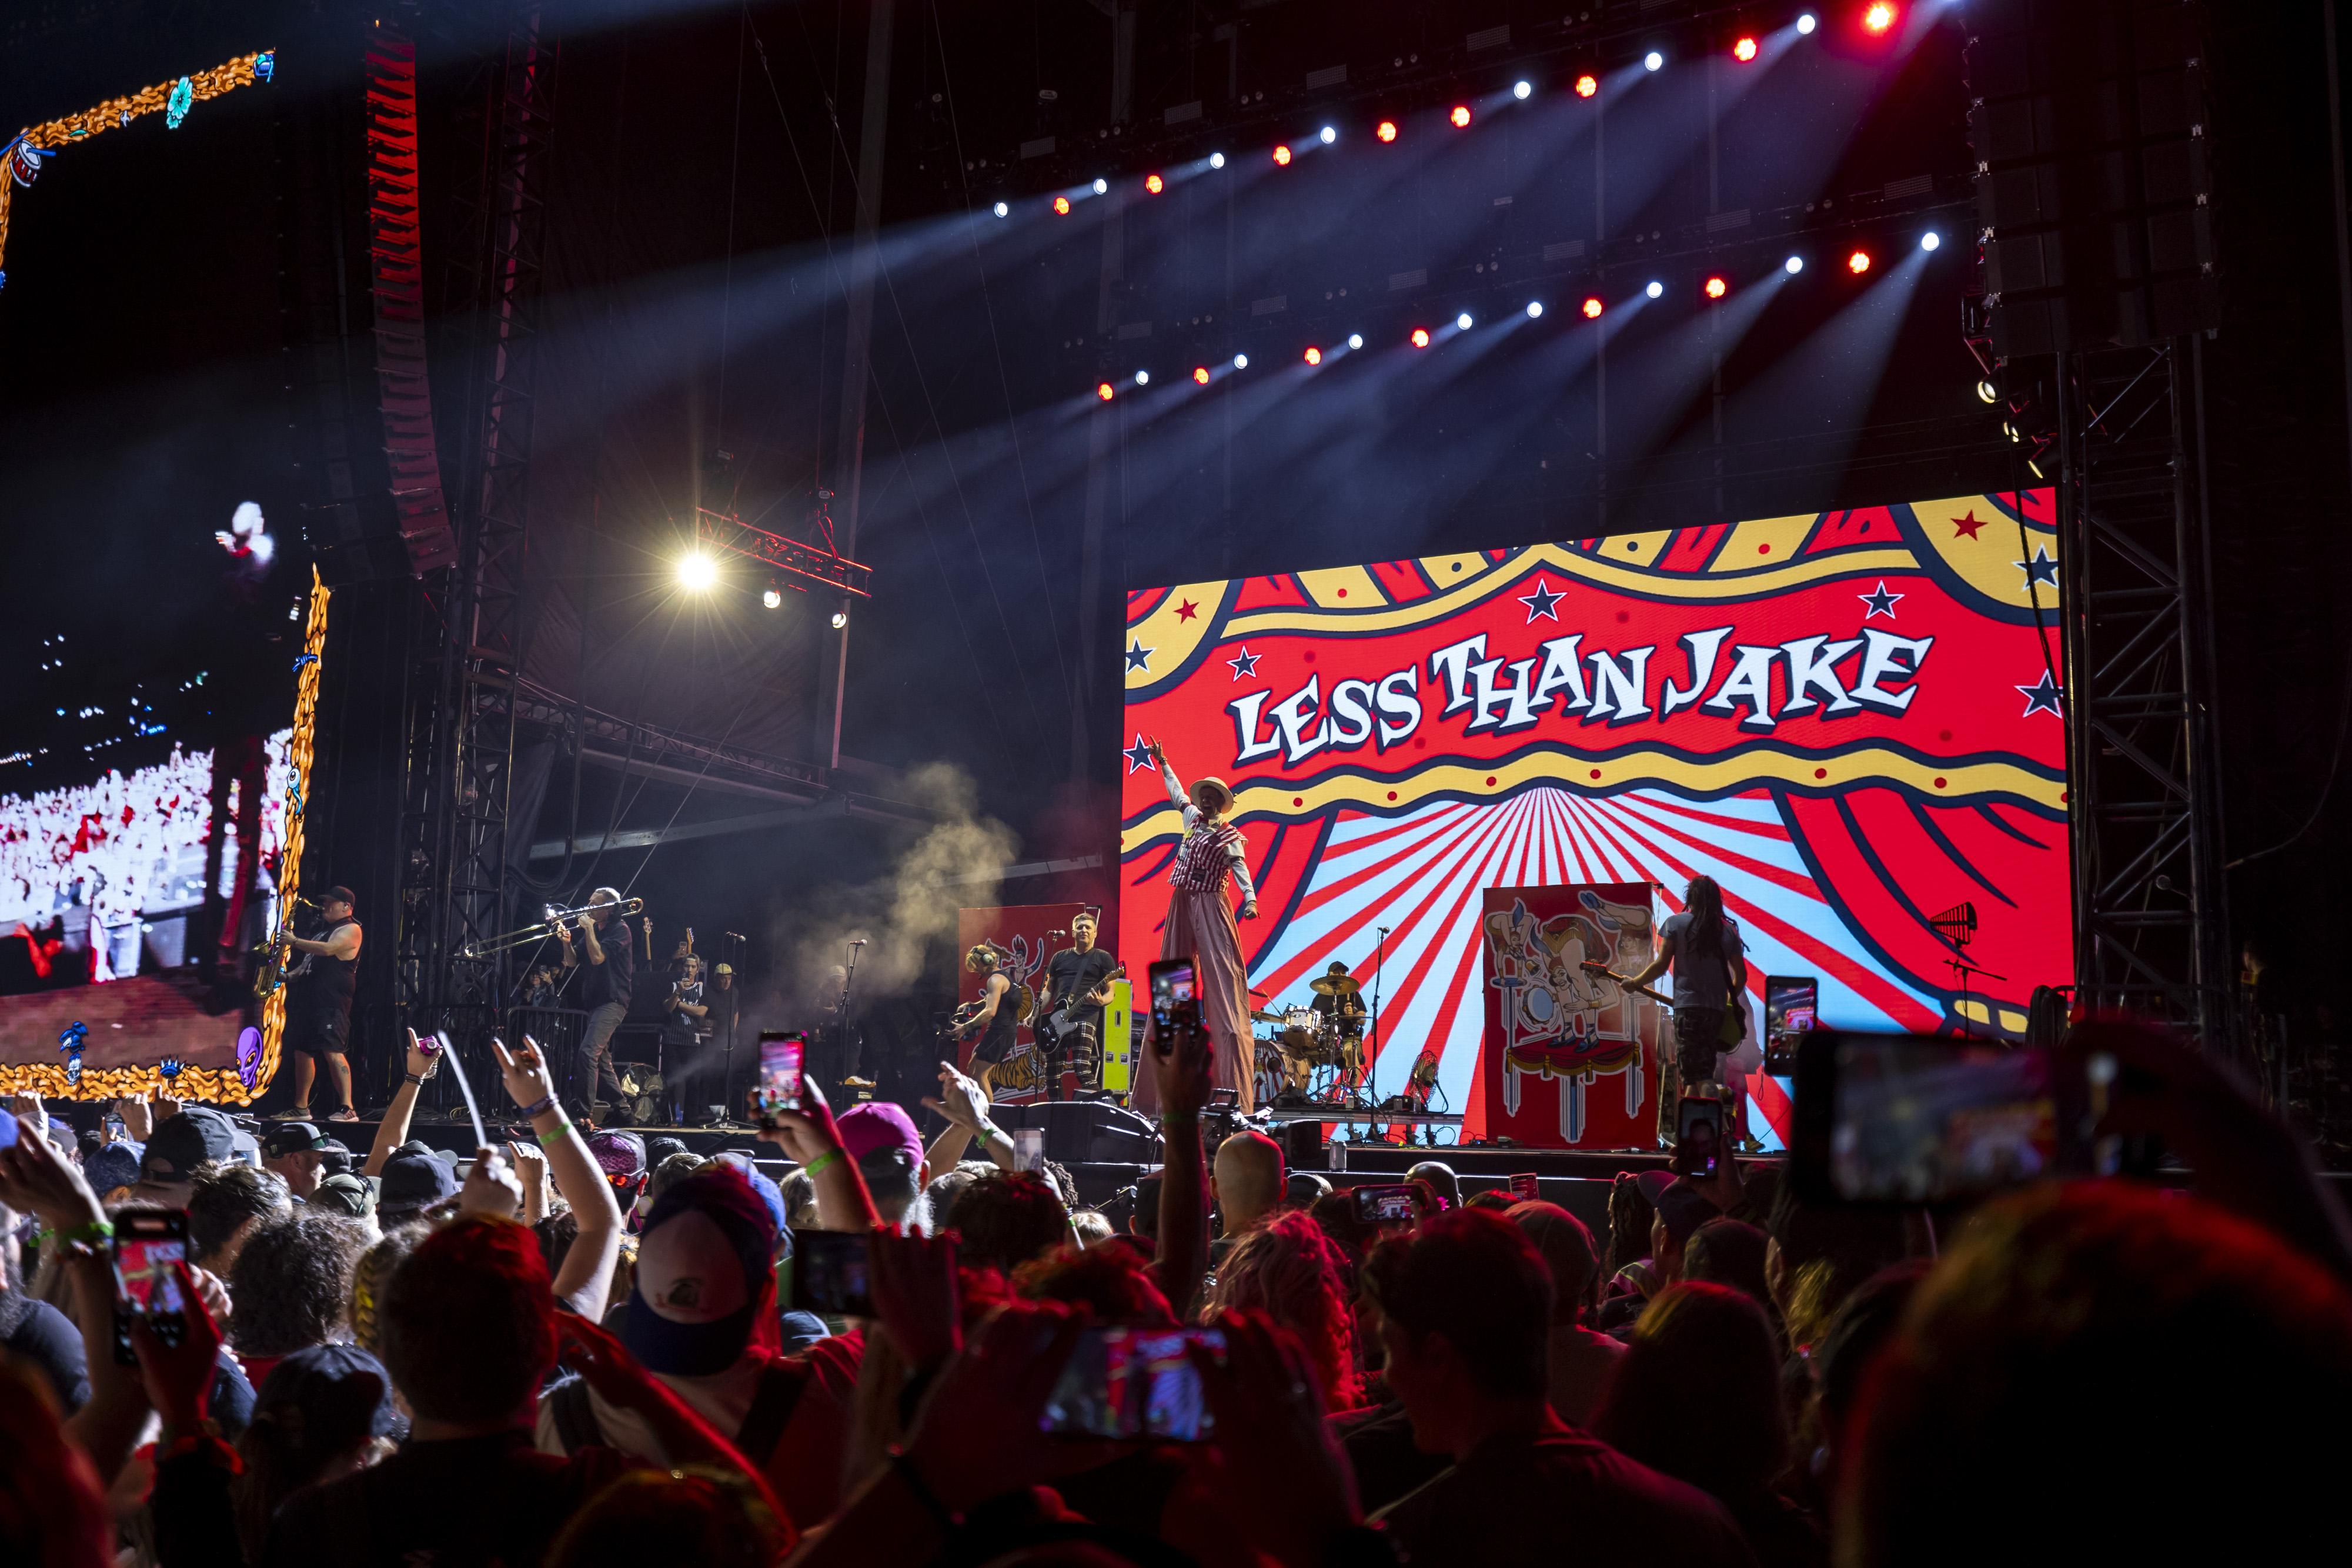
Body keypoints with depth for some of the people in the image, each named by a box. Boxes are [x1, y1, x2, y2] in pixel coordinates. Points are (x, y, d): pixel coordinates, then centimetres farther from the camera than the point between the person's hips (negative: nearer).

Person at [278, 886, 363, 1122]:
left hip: (331, 1002, -10)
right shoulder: (324, 930, 25)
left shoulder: (350, 929, -5)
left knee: (332, 1051, -19)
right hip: (308, 1000, 10)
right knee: (302, 1052, 12)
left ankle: (347, 1109, -23)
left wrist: (295, 942, -13)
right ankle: (301, 1108, 21)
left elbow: (328, 949, -21)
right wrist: (290, 975, 12)